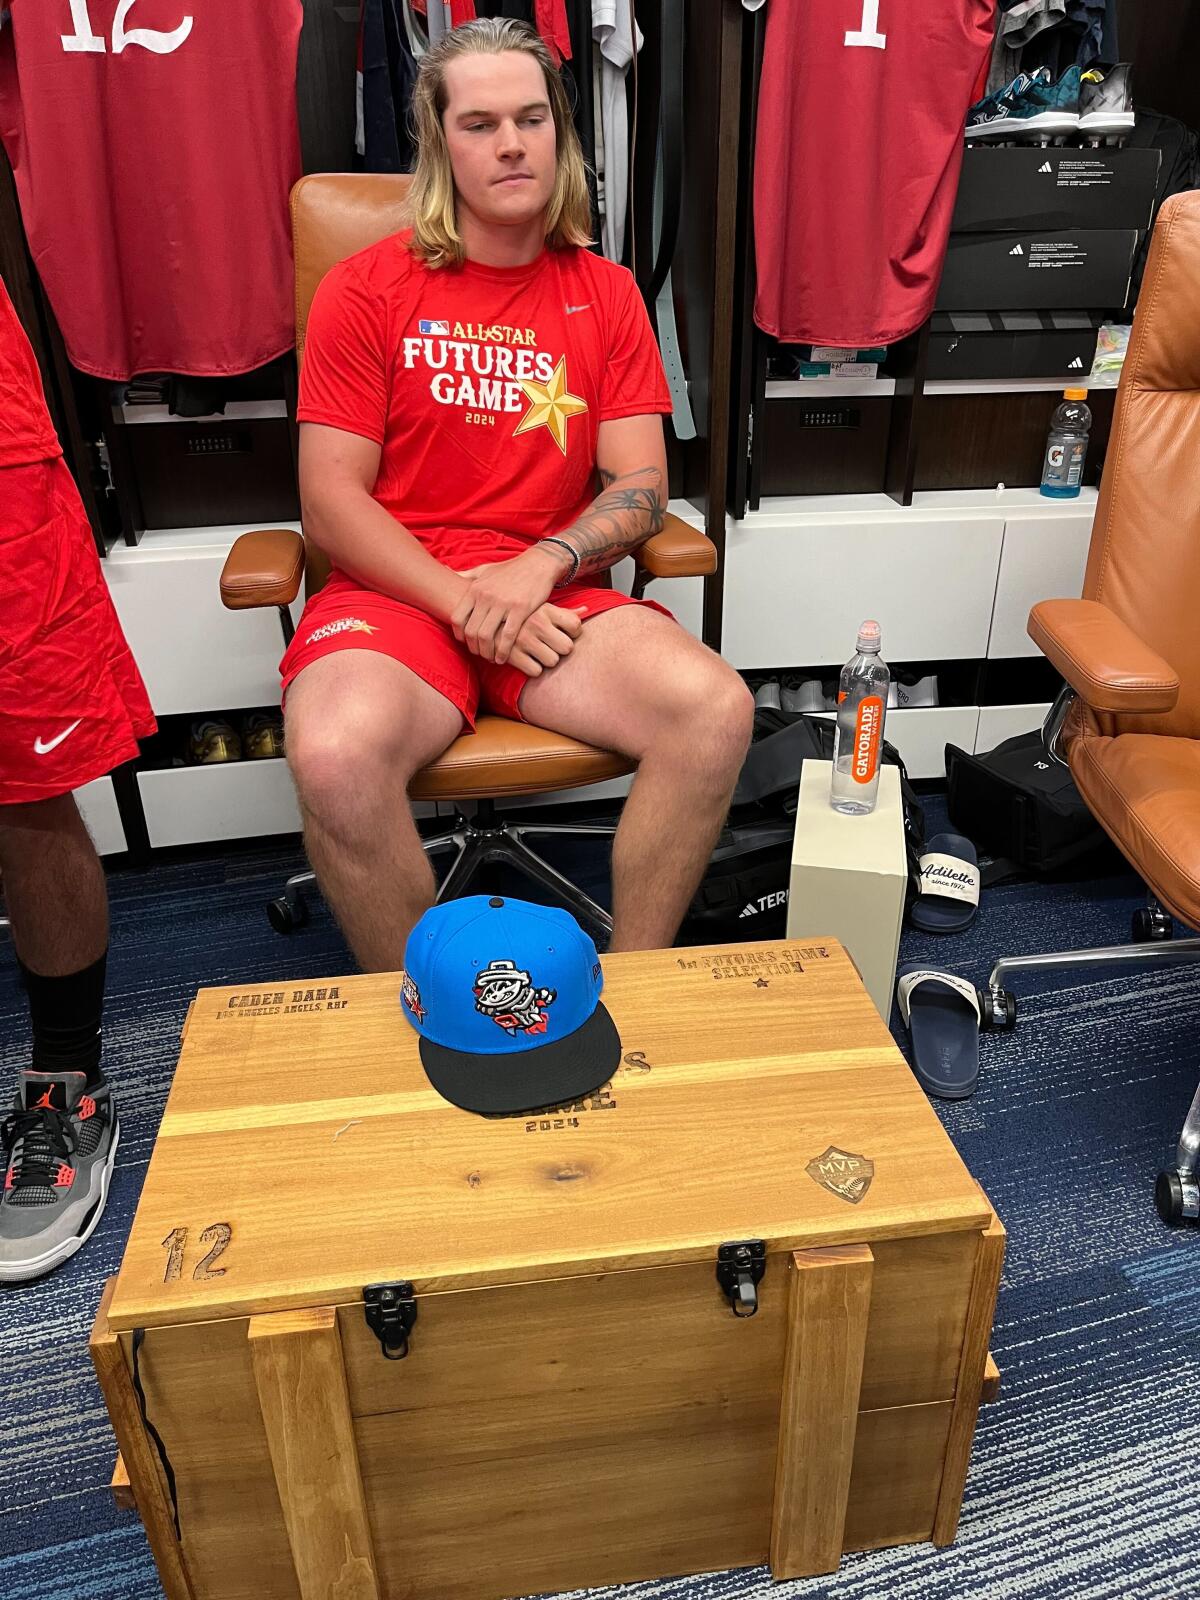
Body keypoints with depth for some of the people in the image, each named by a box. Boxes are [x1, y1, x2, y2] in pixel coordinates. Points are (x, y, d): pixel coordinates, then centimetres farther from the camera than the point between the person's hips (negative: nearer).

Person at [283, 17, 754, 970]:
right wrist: (463, 603, -14)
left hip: (554, 595, 2)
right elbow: (331, 501, -2)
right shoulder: (367, 290, 4)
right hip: (397, 594, -2)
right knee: (336, 757, -34)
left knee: (717, 710, -25)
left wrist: (541, 567, -14)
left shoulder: (606, 294, 12)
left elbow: (641, 487, 5)